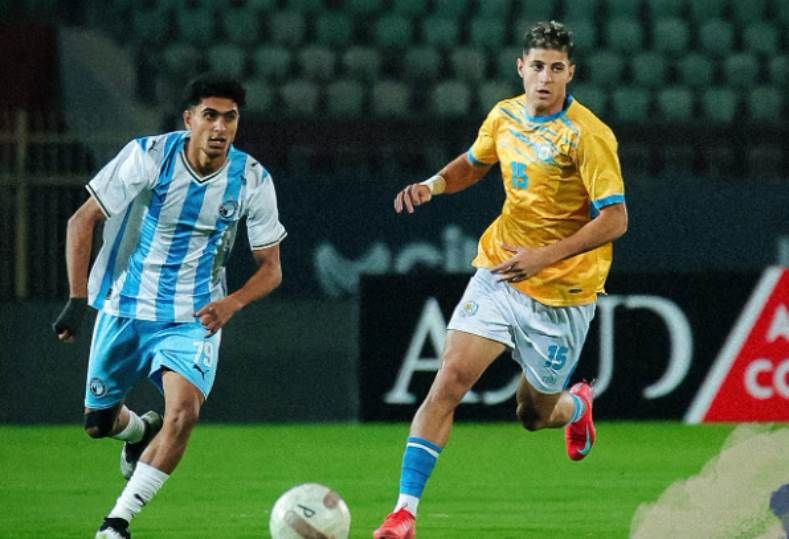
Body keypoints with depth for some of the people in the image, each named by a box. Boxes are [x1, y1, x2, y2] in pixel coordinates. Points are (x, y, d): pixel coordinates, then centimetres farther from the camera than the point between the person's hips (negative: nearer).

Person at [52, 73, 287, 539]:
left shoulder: (253, 181, -11)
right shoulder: (149, 156, -16)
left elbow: (270, 268, -2)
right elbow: (82, 221, -10)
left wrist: (231, 304, -22)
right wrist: (77, 299, -18)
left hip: (193, 320, 0)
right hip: (124, 307, 0)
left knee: (184, 411, -24)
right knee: (98, 423, 9)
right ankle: (140, 430, 49)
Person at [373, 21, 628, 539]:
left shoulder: (588, 135, -17)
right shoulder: (504, 116, 1)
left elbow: (615, 219, -20)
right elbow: (474, 164, 22)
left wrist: (543, 257, -28)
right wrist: (435, 184, 0)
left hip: (561, 293, -4)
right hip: (499, 273, 4)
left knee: (534, 415, 10)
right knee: (450, 380, -15)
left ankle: (577, 406, 50)